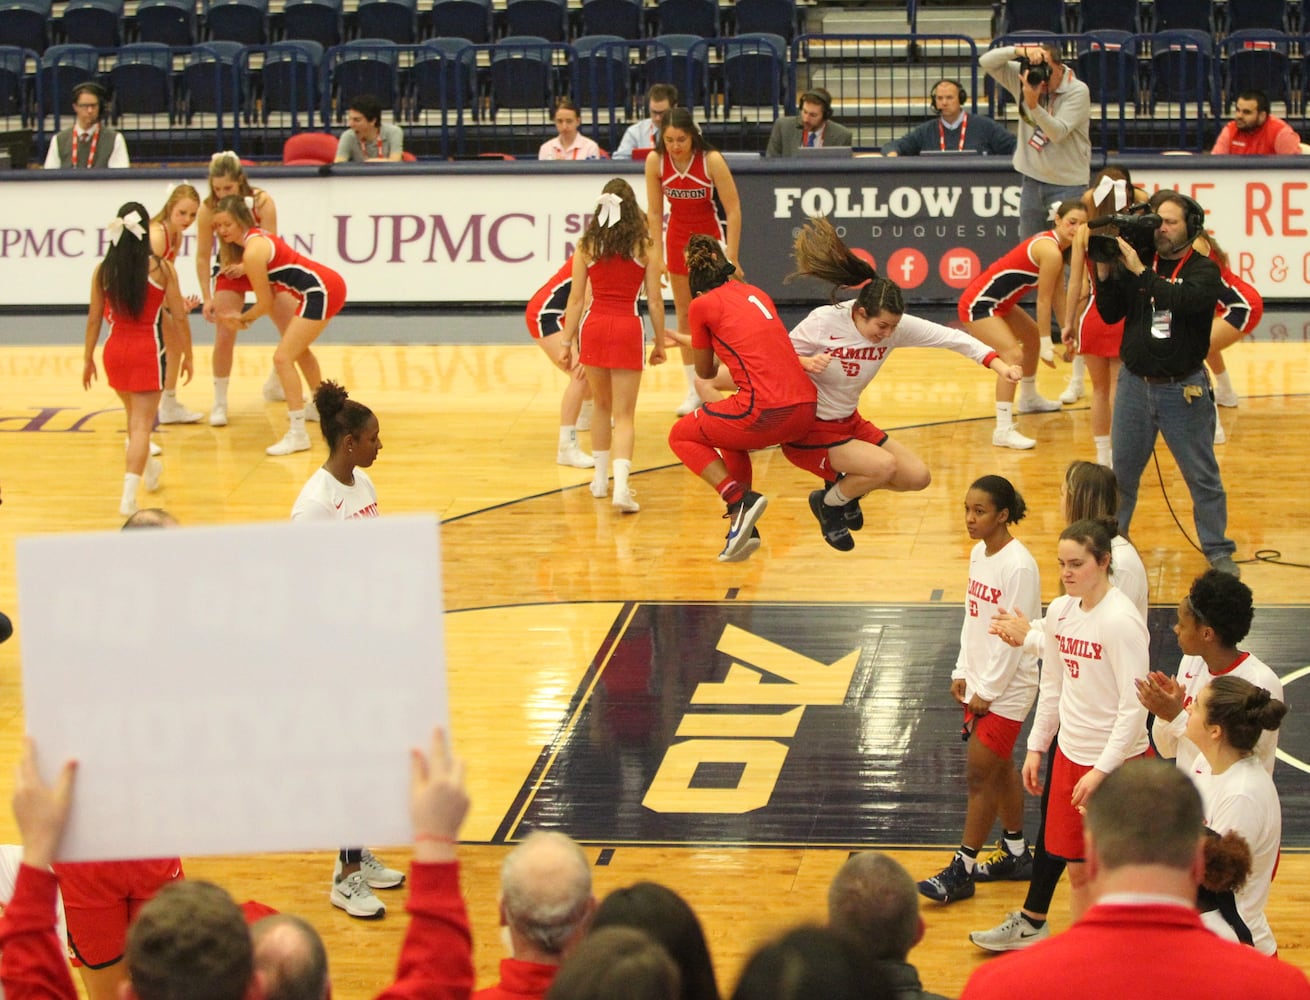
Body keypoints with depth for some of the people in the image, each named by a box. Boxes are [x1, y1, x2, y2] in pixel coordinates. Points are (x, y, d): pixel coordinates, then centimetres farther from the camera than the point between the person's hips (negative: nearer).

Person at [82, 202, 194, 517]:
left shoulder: (103, 271, -2)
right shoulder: (161, 268, -9)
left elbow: (94, 318, 3)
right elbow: (179, 316, -5)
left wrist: (88, 358, 14)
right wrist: (186, 354, 7)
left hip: (115, 350, 4)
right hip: (148, 351, -4)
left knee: (134, 414, 27)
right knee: (142, 424, -2)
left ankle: (148, 468, 48)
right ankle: (129, 495, -15)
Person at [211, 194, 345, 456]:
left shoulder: (253, 253, -19)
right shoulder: (258, 236, 10)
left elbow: (266, 303, -12)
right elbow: (268, 296, 13)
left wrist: (242, 319, 4)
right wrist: (245, 318, 4)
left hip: (320, 293, -11)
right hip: (329, 285, 11)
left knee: (283, 358, -12)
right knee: (298, 348, 32)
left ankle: (298, 434, -12)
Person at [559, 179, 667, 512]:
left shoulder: (586, 246, 2)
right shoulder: (644, 247, 0)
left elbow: (576, 299, 3)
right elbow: (655, 300, 1)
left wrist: (566, 342, 8)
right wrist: (660, 342, 10)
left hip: (593, 327, 2)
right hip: (628, 328, -2)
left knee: (601, 406, 22)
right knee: (624, 415, -1)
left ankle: (600, 478, 30)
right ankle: (620, 484, -20)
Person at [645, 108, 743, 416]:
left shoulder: (712, 160, -22)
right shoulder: (655, 161, -14)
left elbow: (733, 210, -17)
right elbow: (654, 212, -4)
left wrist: (732, 258, -18)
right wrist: (657, 257, -6)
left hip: (711, 236, -3)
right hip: (678, 238, 3)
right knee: (685, 314, 5)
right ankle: (694, 390, 11)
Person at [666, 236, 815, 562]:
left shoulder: (702, 305, 4)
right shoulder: (756, 293, 20)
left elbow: (705, 371, 16)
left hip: (767, 412, -7)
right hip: (806, 411, 7)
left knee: (681, 436, 17)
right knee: (732, 439, 35)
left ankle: (739, 499, -2)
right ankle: (742, 529, 25)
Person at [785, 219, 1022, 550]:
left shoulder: (896, 326, -11)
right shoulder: (824, 321, -23)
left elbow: (950, 337, -13)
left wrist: (1000, 366, -23)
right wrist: (806, 362, -36)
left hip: (849, 423, 7)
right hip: (808, 430, -7)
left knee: (918, 477, 2)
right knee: (884, 466, -26)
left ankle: (847, 488, 25)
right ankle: (829, 503, 2)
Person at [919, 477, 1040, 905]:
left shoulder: (1019, 566, -20)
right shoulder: (979, 554, 6)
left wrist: (988, 690, -15)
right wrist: (963, 673, 10)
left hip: (1007, 688, -8)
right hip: (979, 681, 8)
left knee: (980, 774, -4)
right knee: (999, 769, 16)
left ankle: (961, 871, 3)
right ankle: (1018, 854, 29)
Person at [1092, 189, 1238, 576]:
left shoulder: (1203, 270, -7)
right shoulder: (1134, 262, 1)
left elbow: (1184, 301, -28)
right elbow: (1111, 314, 0)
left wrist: (1141, 272, -29)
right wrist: (1104, 273, -14)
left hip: (1184, 389, -3)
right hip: (1135, 384, 3)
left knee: (1203, 477, 5)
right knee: (1121, 471, 12)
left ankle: (1219, 552, 15)